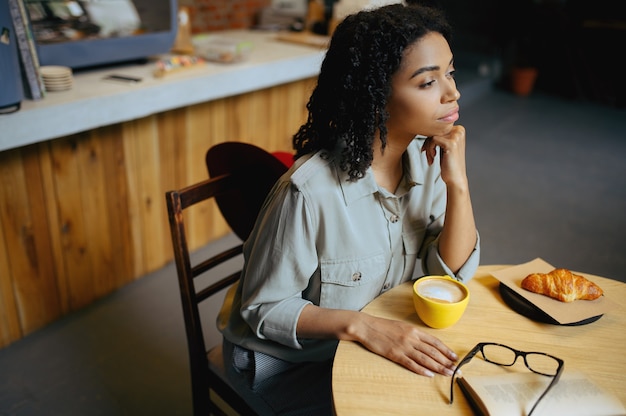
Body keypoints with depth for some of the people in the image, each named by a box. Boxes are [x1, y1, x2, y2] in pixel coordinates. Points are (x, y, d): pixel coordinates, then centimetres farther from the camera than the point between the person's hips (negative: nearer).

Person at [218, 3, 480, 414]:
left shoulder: (427, 157, -9)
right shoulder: (311, 190, -30)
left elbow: (454, 272, -7)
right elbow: (266, 308, -18)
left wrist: (458, 184, -21)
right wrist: (360, 325, -32)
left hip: (383, 338, 6)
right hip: (290, 361, -6)